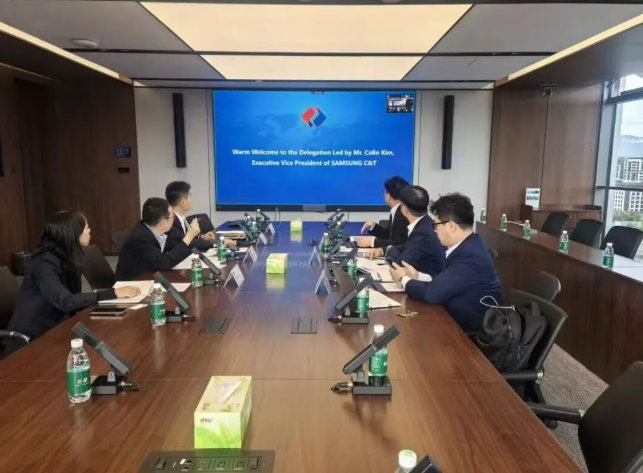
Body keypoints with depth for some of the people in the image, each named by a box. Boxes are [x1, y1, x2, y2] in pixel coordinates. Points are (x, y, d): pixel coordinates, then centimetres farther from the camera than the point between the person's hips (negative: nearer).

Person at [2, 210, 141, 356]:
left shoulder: (67, 257, 5)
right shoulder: (45, 262, -20)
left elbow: (74, 297, -1)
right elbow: (65, 301, -32)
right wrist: (113, 293, -34)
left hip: (51, 332, 7)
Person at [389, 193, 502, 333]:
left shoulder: (470, 256, -28)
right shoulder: (467, 245, 1)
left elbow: (433, 292, -26)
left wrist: (403, 279, -11)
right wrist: (417, 276, -2)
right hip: (462, 320, 7)